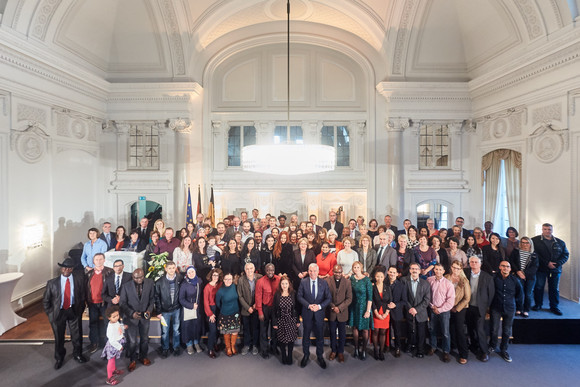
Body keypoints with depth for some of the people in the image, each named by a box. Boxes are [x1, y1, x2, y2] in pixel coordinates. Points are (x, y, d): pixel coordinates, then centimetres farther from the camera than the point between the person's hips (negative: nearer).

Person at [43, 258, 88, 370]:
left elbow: (83, 295, 2)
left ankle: (77, 354, 39)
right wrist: (51, 314, -2)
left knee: (77, 335, 14)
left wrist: (80, 309, -1)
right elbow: (46, 300, 2)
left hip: (74, 311, 1)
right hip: (58, 312, 0)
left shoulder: (79, 279, -6)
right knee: (59, 337, 14)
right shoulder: (52, 283, -8)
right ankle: (59, 358, 39)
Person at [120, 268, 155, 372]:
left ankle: (143, 356, 43)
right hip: (131, 317, -2)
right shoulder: (126, 286, -16)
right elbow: (122, 303, -9)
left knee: (145, 338, 18)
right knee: (132, 341, 8)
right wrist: (132, 313, -22)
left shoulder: (150, 283, -13)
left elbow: (152, 298, -2)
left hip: (145, 316, 2)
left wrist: (149, 310, -15)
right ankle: (133, 360, 34)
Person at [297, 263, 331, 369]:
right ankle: (306, 355, 34)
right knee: (306, 335, 14)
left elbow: (329, 298, -3)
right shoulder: (303, 282, -5)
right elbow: (299, 296, -6)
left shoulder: (324, 283, -4)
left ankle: (320, 356, 32)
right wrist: (308, 305, -18)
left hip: (319, 313, 0)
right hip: (307, 313, 0)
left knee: (320, 335, 12)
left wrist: (319, 306, -17)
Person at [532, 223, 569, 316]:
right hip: (540, 269, -3)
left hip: (555, 269, 3)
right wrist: (547, 263, -16)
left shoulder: (560, 242, 8)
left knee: (554, 289, 10)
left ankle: (554, 307, 23)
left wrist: (557, 263, -10)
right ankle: (538, 304, 18)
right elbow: (535, 254, -9)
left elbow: (566, 254, 7)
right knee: (538, 287, 5)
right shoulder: (535, 240, -4)